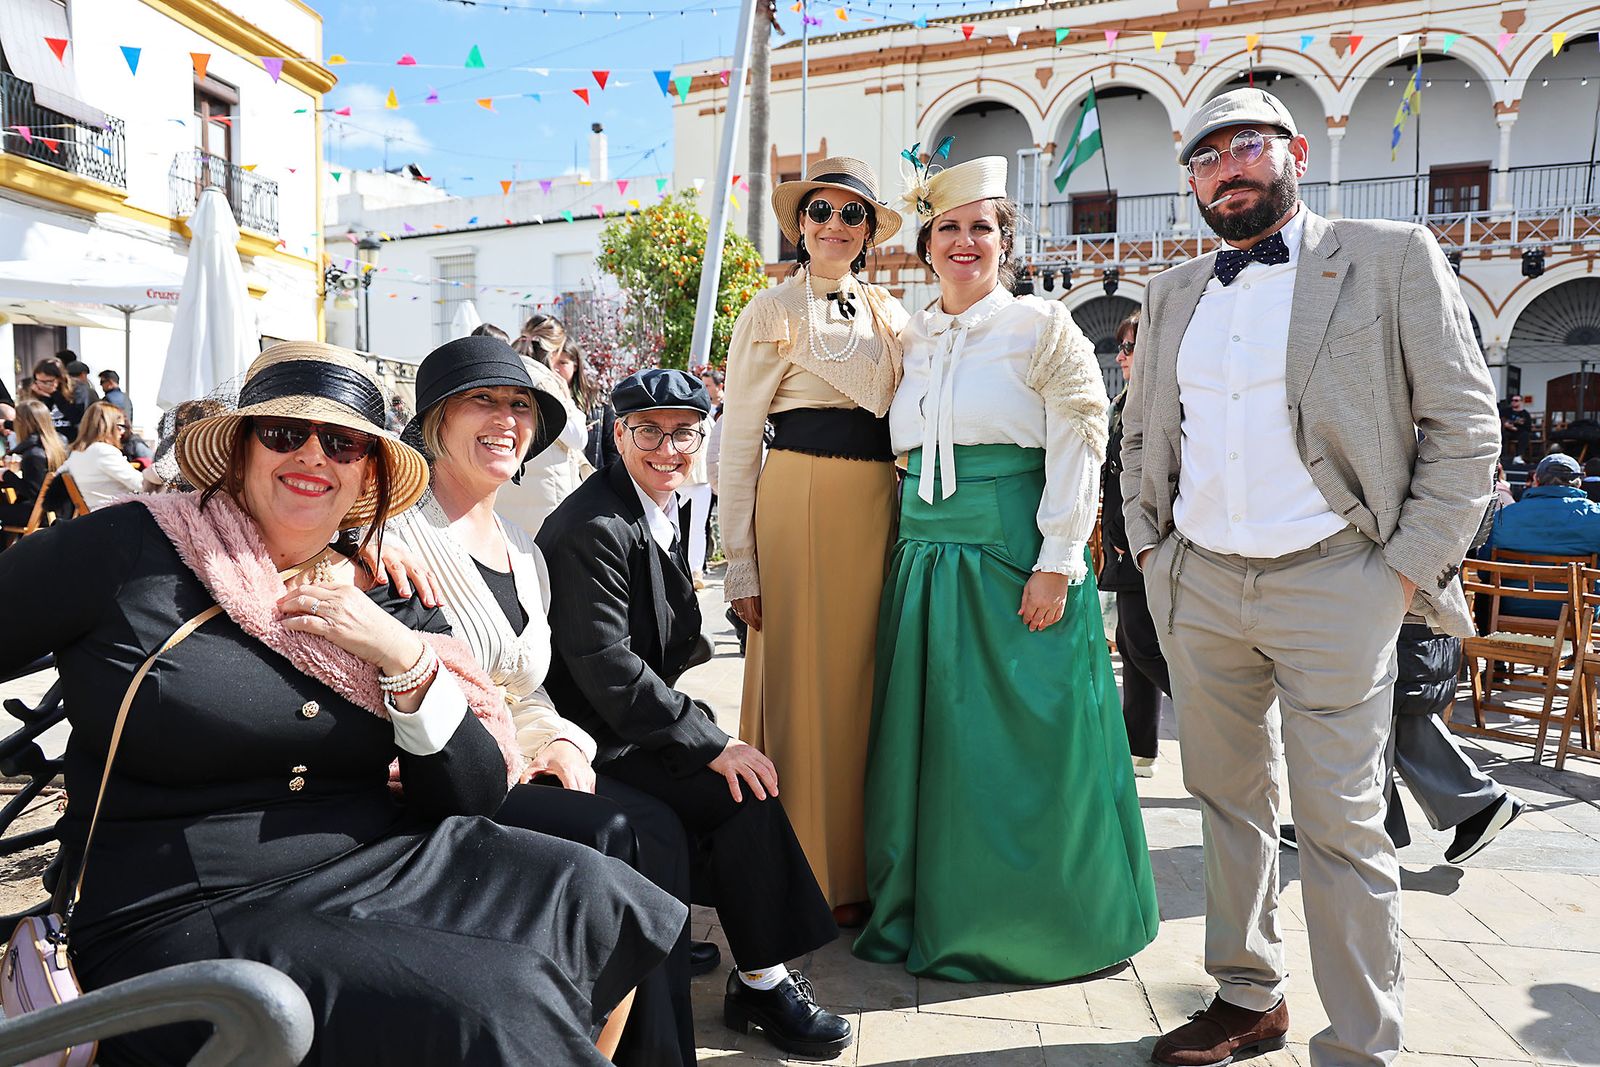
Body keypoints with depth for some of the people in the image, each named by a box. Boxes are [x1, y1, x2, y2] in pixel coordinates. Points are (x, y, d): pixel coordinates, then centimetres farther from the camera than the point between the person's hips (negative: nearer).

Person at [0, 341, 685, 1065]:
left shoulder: (386, 601, 6)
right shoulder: (127, 551, -5)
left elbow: (474, 798, 2)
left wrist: (405, 657, -11)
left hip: (374, 865, 5)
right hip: (183, 921, -5)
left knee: (596, 895, -11)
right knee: (491, 1006, -24)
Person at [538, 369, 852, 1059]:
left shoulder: (667, 510, 9)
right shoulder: (594, 526, -19)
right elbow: (602, 663, -26)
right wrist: (709, 744, -27)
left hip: (632, 716, 9)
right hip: (593, 740, -9)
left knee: (745, 785, -8)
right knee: (743, 796, -20)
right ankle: (762, 983, -6)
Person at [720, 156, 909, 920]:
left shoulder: (890, 314, 17)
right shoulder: (771, 312, 3)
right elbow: (737, 444, -2)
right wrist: (739, 562, -7)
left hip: (880, 506, 5)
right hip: (802, 500, -4)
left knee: (865, 681, 8)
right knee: (802, 682, -1)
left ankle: (863, 871, 20)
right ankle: (807, 881, 13)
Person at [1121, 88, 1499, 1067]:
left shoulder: (1394, 259, 0)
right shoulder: (1175, 292, 13)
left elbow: (1466, 426, -3)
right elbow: (1139, 434, 21)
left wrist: (1409, 572, -9)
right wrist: (1151, 548, 10)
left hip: (1331, 585, -4)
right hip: (1198, 586, 5)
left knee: (1341, 827, -2)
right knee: (1228, 801, 14)